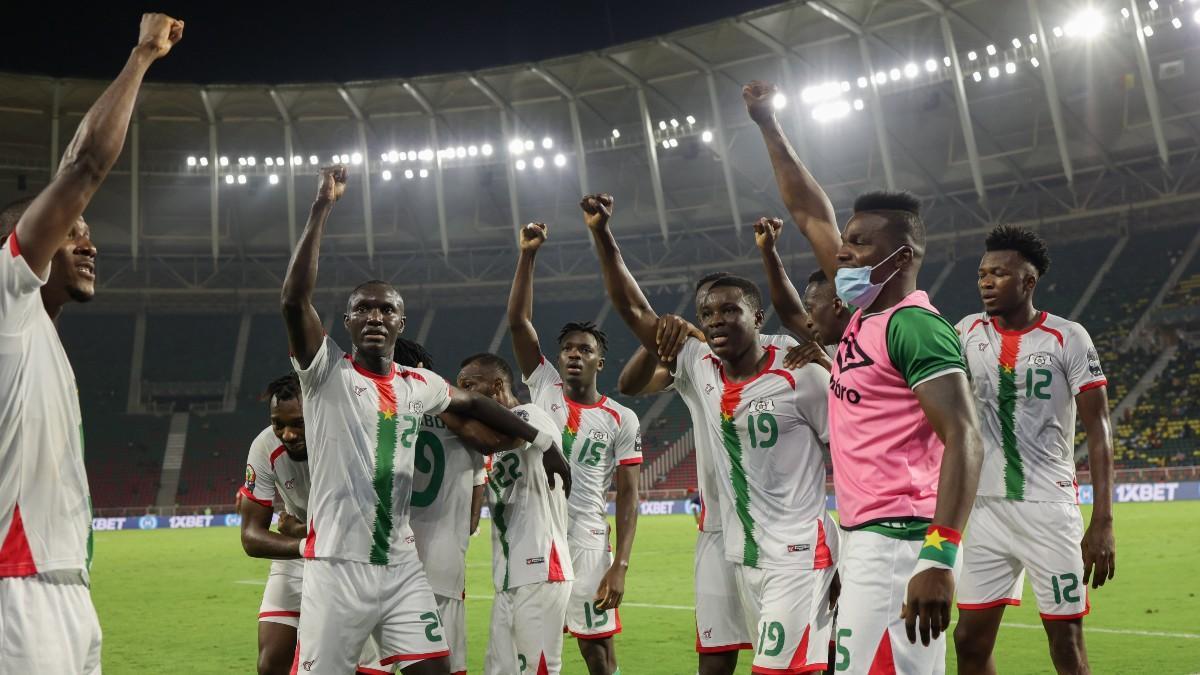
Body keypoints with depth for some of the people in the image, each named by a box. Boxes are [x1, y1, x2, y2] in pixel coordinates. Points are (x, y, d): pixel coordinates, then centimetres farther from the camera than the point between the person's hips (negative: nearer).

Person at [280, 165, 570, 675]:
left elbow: (474, 403, 29)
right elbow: (293, 299, -18)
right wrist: (322, 208, -18)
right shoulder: (327, 373, -4)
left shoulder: (418, 385, 11)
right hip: (338, 565, -4)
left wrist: (541, 440, 28)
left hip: (402, 567, 5)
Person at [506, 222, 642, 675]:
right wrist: (527, 255, -9)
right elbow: (518, 321, -2)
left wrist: (620, 565, -11)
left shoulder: (621, 420, -1)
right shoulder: (543, 387, 5)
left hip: (587, 543, -2)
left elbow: (627, 495, -2)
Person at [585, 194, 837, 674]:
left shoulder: (801, 377, -10)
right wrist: (601, 234, 1)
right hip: (743, 558, 6)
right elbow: (633, 310, 8)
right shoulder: (697, 371, 4)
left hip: (798, 556, -5)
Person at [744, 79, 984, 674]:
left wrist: (939, 557, -30)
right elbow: (810, 214, 22)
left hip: (896, 542, -10)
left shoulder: (913, 324, -12)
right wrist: (768, 127, 27)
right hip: (866, 538, 10)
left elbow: (963, 440, -21)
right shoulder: (866, 312, 13)